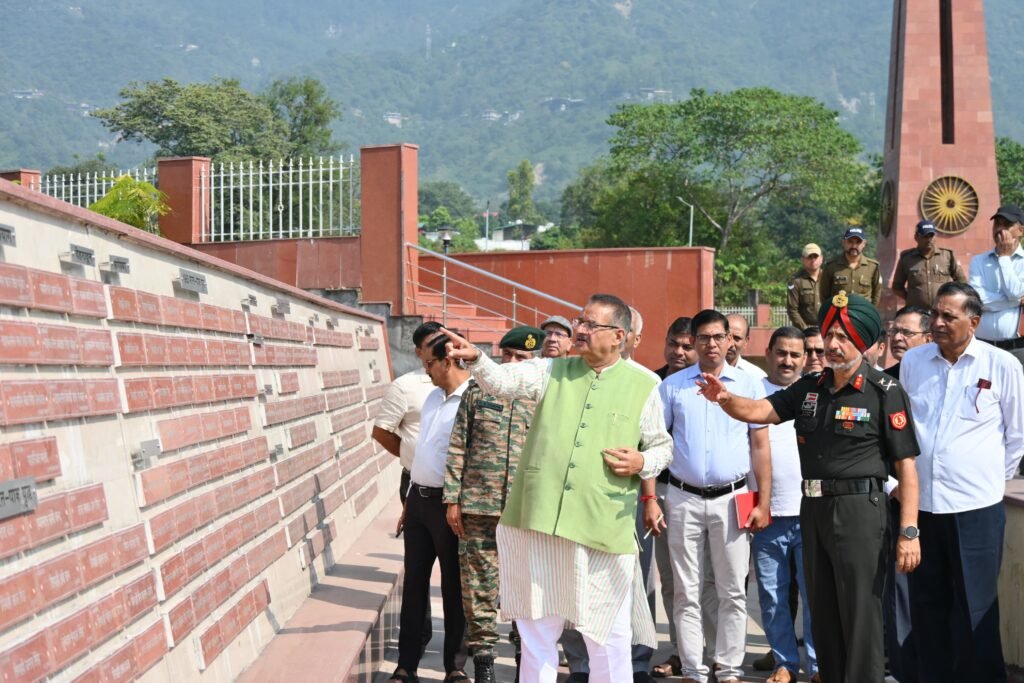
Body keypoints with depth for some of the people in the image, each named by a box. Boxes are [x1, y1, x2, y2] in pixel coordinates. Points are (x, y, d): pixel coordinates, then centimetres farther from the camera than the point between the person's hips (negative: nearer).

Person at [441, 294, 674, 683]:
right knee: (537, 629, 13)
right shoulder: (552, 371, 8)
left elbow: (662, 447, 12)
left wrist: (642, 463, -9)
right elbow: (502, 381, -7)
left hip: (603, 530, -2)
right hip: (538, 523, 2)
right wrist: (475, 358, -26)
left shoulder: (643, 385, 4)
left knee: (609, 635, 6)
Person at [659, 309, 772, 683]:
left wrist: (763, 503, -1)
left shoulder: (748, 384, 4)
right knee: (686, 592, 5)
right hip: (684, 499, 0)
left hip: (731, 498, 0)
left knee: (733, 592, 3)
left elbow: (760, 446, 5)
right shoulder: (672, 386, 5)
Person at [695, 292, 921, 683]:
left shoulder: (885, 392, -8)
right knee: (822, 613, 15)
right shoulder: (809, 388, 10)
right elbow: (760, 411, 2)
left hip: (858, 509, -6)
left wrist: (909, 531, -15)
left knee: (860, 616, -2)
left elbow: (906, 466, -10)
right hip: (813, 508, 6)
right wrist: (727, 400, -20)